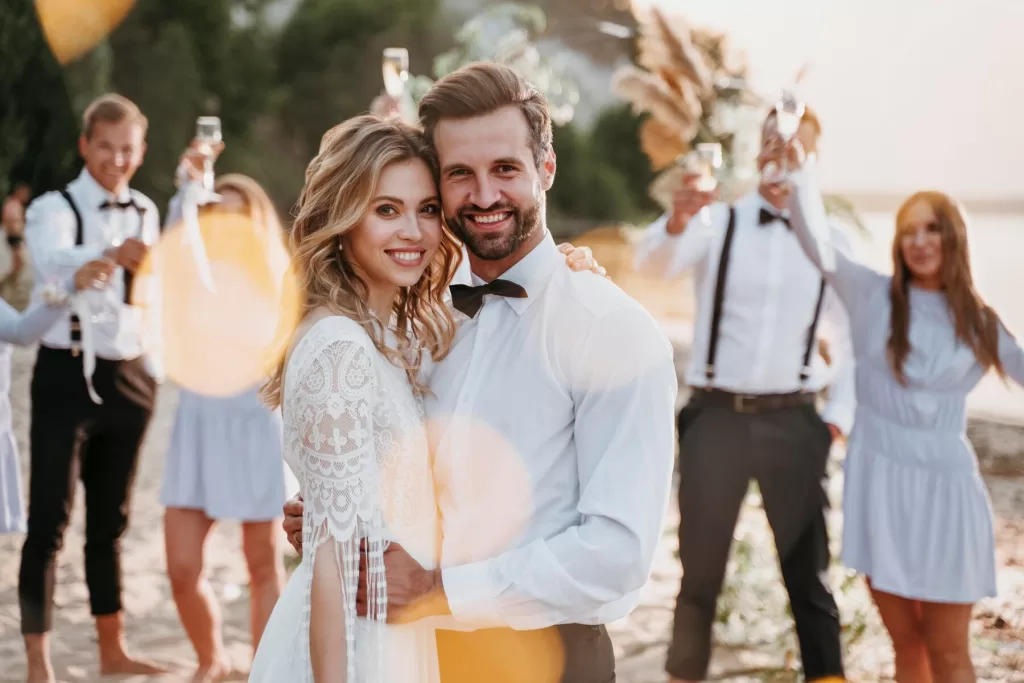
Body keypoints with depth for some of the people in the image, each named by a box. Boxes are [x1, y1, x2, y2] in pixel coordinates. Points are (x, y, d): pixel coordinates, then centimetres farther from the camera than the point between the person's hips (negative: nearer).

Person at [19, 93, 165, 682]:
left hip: (129, 376, 5)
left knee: (111, 520, 15)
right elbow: (54, 264, -34)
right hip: (67, 373, -5)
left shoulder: (146, 214, 9)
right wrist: (111, 255, -52)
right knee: (49, 521, -4)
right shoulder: (53, 210, -11)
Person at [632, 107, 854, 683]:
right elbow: (654, 263, -19)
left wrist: (840, 417, 2)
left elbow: (853, 339, 12)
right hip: (717, 416, -1)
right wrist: (679, 219, -40)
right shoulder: (719, 223, 1)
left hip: (793, 421, 1)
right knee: (701, 572, 8)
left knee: (807, 573, 6)